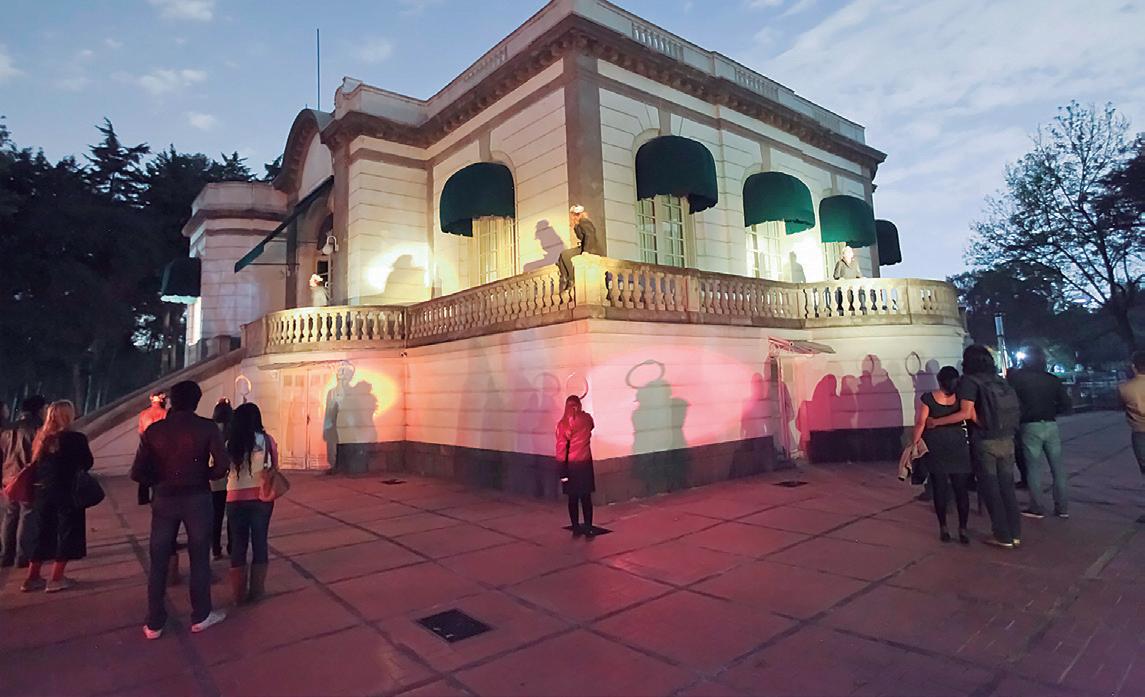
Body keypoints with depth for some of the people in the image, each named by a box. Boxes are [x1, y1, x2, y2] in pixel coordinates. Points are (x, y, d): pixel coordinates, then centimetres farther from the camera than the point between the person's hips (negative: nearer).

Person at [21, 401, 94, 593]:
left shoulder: (41, 437, 2)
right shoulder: (76, 438, -14)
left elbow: (34, 464, 6)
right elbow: (88, 463, -4)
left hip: (41, 492, 6)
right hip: (66, 493, -6)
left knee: (43, 534, 17)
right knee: (67, 534, 5)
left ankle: (32, 578, 23)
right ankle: (56, 579, 6)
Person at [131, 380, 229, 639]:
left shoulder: (153, 430, -2)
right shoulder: (206, 427, -9)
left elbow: (137, 473, -6)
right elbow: (223, 465, -16)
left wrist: (158, 481, 11)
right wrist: (204, 476, 3)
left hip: (164, 500, 2)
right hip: (197, 498, -2)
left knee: (158, 562, 13)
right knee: (199, 558, 11)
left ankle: (154, 624, 21)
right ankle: (201, 616, 21)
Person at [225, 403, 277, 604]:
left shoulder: (231, 443, -6)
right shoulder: (267, 440, -6)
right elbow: (275, 468, 3)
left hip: (236, 498, 0)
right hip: (261, 497, 0)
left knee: (238, 544, 11)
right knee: (260, 542, 11)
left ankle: (239, 593, 18)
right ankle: (256, 590, 17)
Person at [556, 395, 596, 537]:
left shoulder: (562, 424, -8)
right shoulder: (587, 419, -4)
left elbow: (561, 448, -10)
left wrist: (562, 471, -6)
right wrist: (580, 412, 38)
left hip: (569, 465, 0)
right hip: (584, 463, 0)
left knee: (572, 498, 10)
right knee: (586, 497, 8)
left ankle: (576, 528, 16)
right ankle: (588, 528, 10)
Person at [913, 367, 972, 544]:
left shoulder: (928, 398, -7)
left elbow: (920, 422, -10)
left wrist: (915, 443, -4)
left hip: (935, 450, 0)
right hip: (958, 449, 1)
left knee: (940, 489, 7)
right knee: (961, 490, 9)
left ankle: (943, 529, 12)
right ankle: (962, 530, 10)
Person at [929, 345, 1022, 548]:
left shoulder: (969, 381, -9)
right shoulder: (1000, 380, 10)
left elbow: (966, 413, -17)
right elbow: (1013, 410, 11)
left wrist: (936, 422, -12)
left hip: (985, 443, -6)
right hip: (1006, 440, 6)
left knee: (990, 490, 4)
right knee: (1007, 487, 13)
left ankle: (1003, 537, 10)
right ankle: (1015, 534, 19)